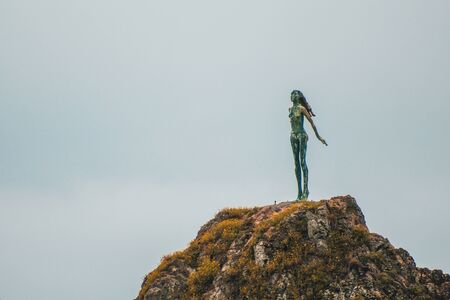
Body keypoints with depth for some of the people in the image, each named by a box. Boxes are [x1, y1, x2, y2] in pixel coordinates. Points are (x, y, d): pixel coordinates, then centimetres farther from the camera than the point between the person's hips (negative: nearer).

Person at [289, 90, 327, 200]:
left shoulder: (302, 108, -7)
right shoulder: (291, 109, 13)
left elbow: (311, 122, -7)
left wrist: (318, 136, -6)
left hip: (302, 135, -7)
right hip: (293, 136, 7)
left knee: (303, 162, -11)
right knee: (296, 163, 4)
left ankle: (306, 189, -12)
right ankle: (300, 191, 6)